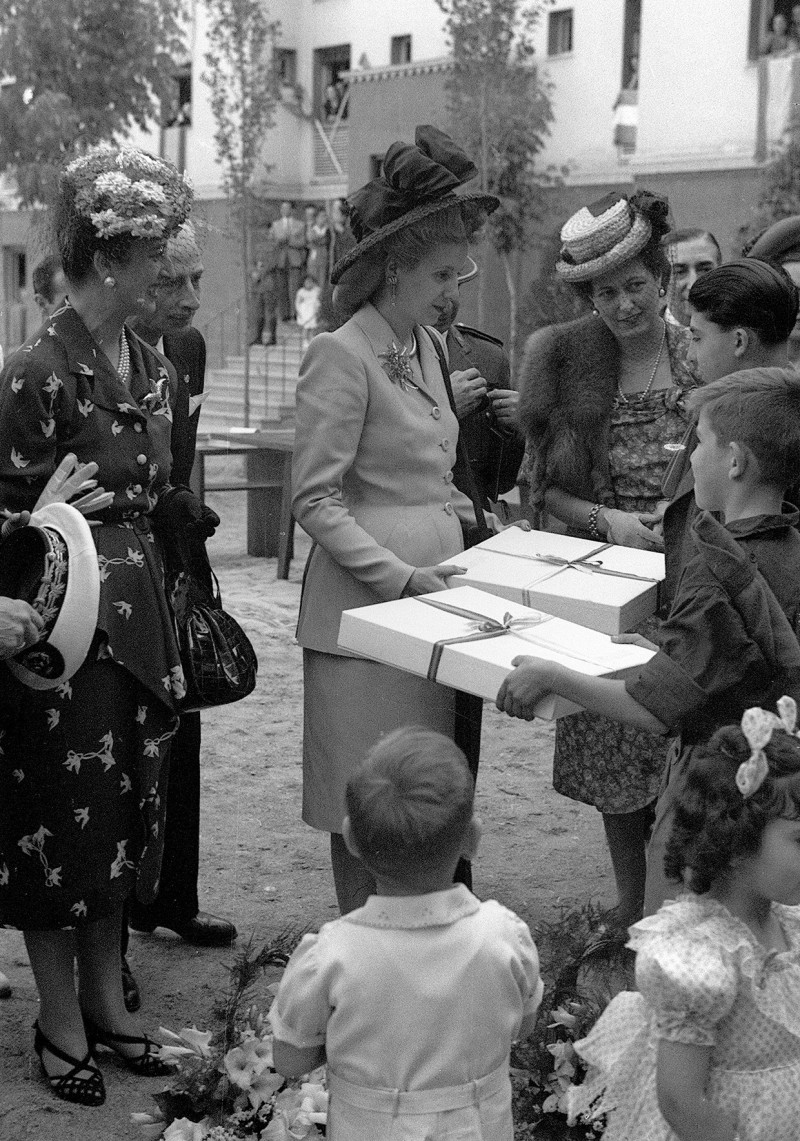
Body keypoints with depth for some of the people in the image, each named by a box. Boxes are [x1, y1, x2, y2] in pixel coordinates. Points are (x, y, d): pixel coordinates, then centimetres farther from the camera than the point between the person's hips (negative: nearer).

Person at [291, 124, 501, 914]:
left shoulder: (424, 347, 13)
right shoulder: (341, 355, -12)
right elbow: (314, 501, -15)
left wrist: (476, 522, 8)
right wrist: (398, 575, -19)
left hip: (427, 591, 8)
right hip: (364, 608, -8)